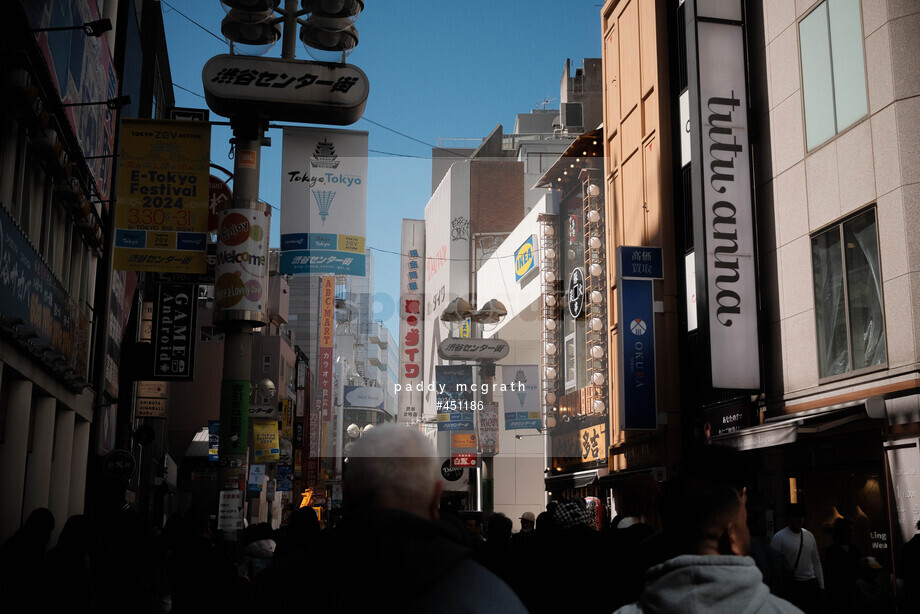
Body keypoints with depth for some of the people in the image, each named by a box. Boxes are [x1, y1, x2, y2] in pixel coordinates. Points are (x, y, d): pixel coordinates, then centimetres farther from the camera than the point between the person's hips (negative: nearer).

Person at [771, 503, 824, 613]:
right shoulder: (779, 537, -9)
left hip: (811, 584, 5)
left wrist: (821, 586, 13)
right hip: (792, 587, -5)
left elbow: (816, 563, 15)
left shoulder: (809, 536, 10)